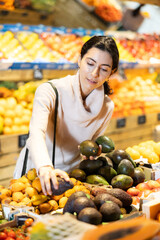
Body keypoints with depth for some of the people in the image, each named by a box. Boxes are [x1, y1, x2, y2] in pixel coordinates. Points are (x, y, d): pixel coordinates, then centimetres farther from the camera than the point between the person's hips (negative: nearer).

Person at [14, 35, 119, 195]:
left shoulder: (107, 107, -3)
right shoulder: (49, 91, -17)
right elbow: (36, 132, -34)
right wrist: (45, 167, -51)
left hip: (70, 176, 4)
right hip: (34, 171, -3)